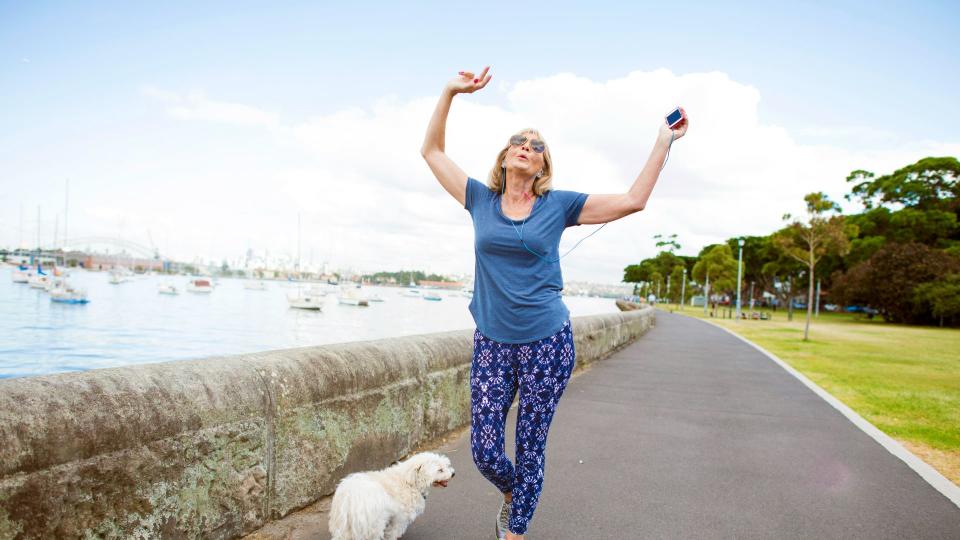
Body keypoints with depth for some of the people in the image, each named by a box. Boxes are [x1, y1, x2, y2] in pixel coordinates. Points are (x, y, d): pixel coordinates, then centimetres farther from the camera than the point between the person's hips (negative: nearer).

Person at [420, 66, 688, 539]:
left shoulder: (559, 205, 1)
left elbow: (633, 201, 0)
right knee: (485, 452, 3)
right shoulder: (480, 199, 5)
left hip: (547, 344, -1)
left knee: (530, 449, 7)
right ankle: (512, 495, 38)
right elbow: (432, 151, 11)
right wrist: (450, 92, 4)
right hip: (491, 343, 2)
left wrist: (664, 141, 1)